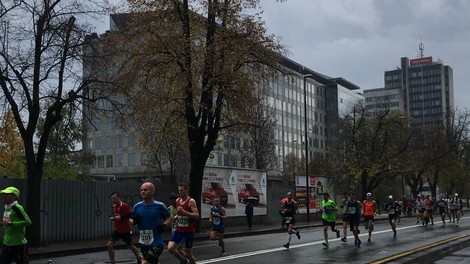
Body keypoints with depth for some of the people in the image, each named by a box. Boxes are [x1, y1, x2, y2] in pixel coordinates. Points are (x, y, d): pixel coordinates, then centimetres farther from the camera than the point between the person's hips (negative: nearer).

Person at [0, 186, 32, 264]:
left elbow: (28, 222, -26)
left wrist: (10, 223, -26)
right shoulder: (6, 208, 11)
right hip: (7, 244, 9)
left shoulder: (17, 207, -16)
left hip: (18, 245, -9)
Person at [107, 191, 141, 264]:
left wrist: (121, 217, -27)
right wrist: (112, 217, 1)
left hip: (126, 230, -6)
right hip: (117, 230, 6)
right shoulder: (114, 206, 6)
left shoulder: (124, 205, -17)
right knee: (110, 245, -10)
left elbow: (131, 215, -22)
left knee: (130, 246, 11)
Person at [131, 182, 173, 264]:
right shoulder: (137, 206, 2)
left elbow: (170, 218, 5)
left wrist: (164, 225, -12)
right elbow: (132, 220, 14)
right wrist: (134, 221, -8)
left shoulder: (159, 206, -7)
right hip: (143, 243, 5)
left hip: (156, 243, -5)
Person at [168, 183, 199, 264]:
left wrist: (183, 211, -30)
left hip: (189, 230, -5)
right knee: (170, 248, -11)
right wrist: (176, 217, 5)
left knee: (188, 253, 3)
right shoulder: (177, 200, 7)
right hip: (179, 229, 5)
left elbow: (197, 216, -22)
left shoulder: (191, 201, -13)